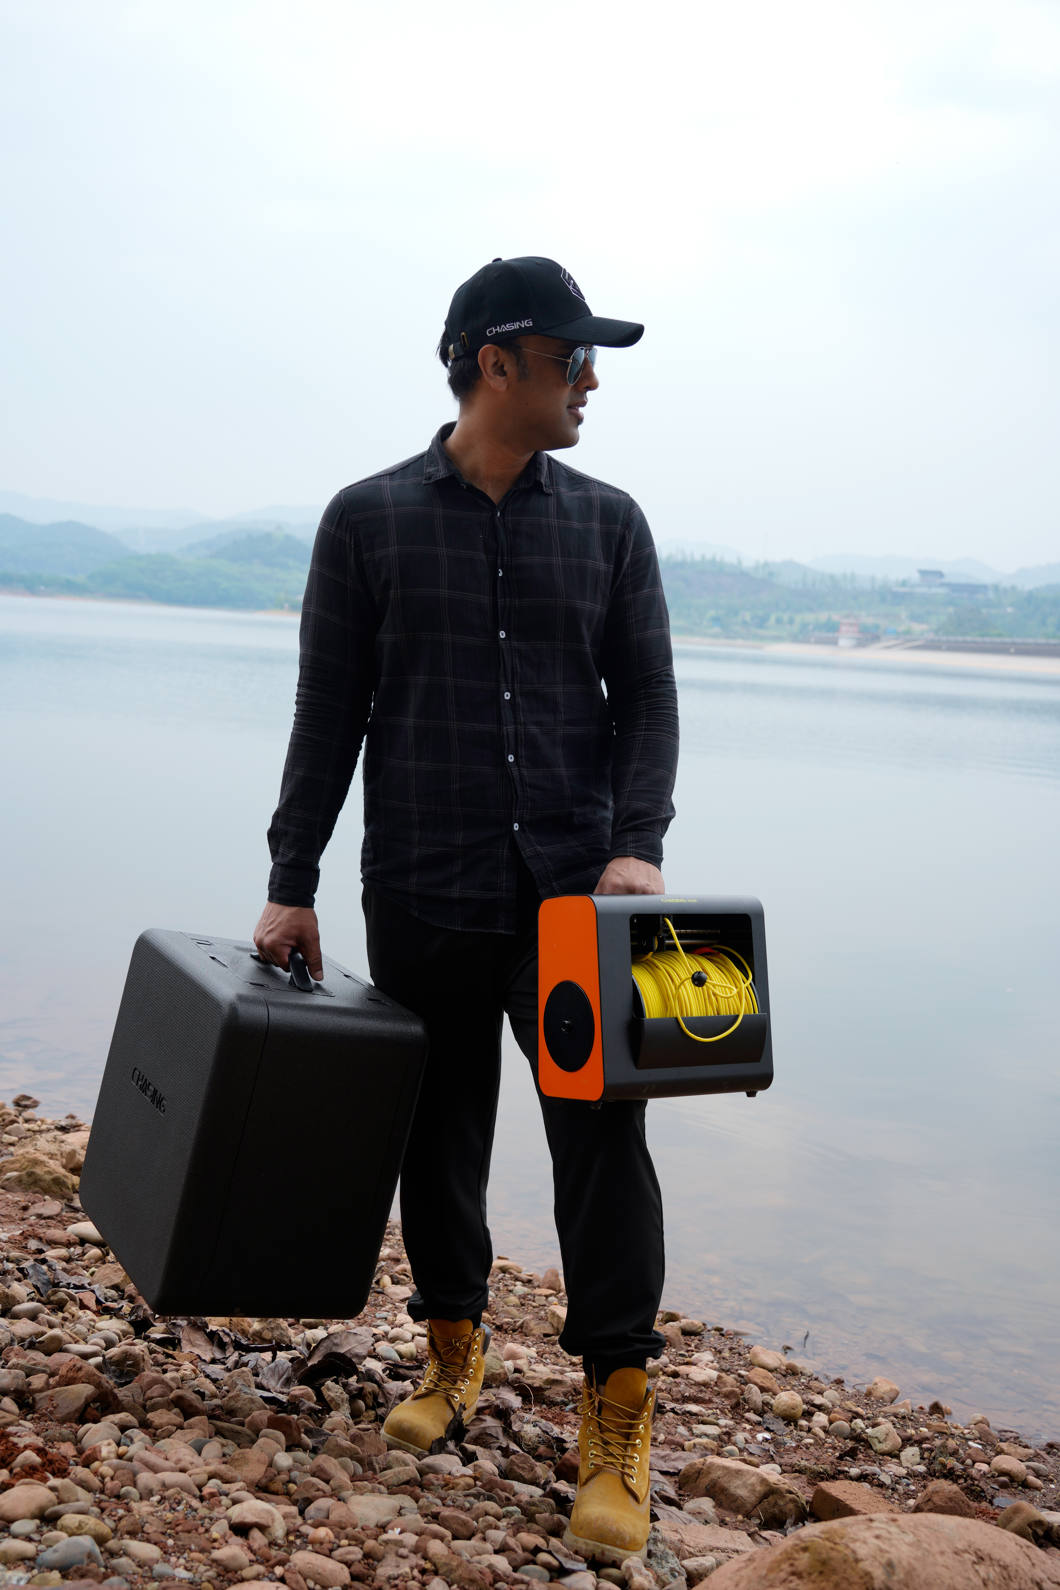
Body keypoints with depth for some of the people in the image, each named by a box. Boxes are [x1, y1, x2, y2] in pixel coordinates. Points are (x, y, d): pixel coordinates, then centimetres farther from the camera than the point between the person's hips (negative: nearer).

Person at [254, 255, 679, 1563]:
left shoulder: (608, 523, 8)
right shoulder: (370, 519, 4)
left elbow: (646, 697, 6)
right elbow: (327, 716, 4)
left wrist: (636, 845, -9)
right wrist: (291, 884, 2)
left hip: (574, 898, 0)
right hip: (423, 902, 0)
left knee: (602, 1138, -4)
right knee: (440, 1139, 10)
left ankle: (617, 1424, 7)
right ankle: (452, 1350, 32)